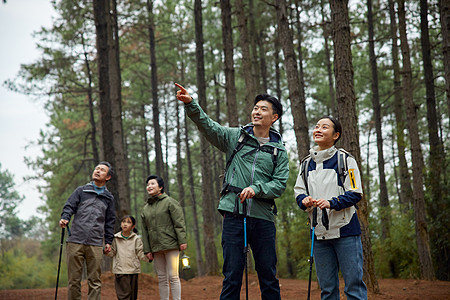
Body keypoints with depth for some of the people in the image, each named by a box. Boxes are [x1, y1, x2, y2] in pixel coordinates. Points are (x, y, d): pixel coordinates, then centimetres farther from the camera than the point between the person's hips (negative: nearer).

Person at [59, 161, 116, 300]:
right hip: (75, 241, -1)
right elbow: (70, 206, 6)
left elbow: (110, 221, 19)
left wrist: (108, 241, 13)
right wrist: (65, 218, -15)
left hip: (95, 244, 1)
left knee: (95, 281, -2)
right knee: (74, 279, -1)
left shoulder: (109, 198, 17)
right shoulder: (81, 191, 13)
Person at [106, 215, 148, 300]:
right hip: (120, 271, -1)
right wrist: (107, 251, -15)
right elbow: (112, 253, 6)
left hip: (133, 271, 1)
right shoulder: (115, 238, 5)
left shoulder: (136, 239, 4)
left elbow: (140, 254, 1)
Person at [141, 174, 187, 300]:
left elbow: (179, 223, -5)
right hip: (156, 248, 5)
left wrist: (182, 241, -13)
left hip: (170, 245, -5)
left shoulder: (170, 202, 0)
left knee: (173, 276, -8)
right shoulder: (146, 208, 16)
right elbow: (145, 231, 15)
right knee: (161, 278, 7)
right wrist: (147, 250, 9)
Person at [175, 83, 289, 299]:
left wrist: (256, 189, -16)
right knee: (232, 275, -1)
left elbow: (280, 184, 2)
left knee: (268, 276, 6)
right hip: (234, 214, -1)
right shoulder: (235, 137, 10)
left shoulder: (279, 151, 10)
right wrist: (190, 104, -20)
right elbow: (208, 127, -5)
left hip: (263, 218, 1)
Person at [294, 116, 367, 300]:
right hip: (319, 233, 5)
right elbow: (298, 191, 16)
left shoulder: (345, 159, -2)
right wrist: (304, 201, -7)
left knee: (353, 284, -4)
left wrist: (331, 203, -21)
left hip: (344, 230, -5)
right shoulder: (307, 163, 14)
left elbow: (355, 194, -6)